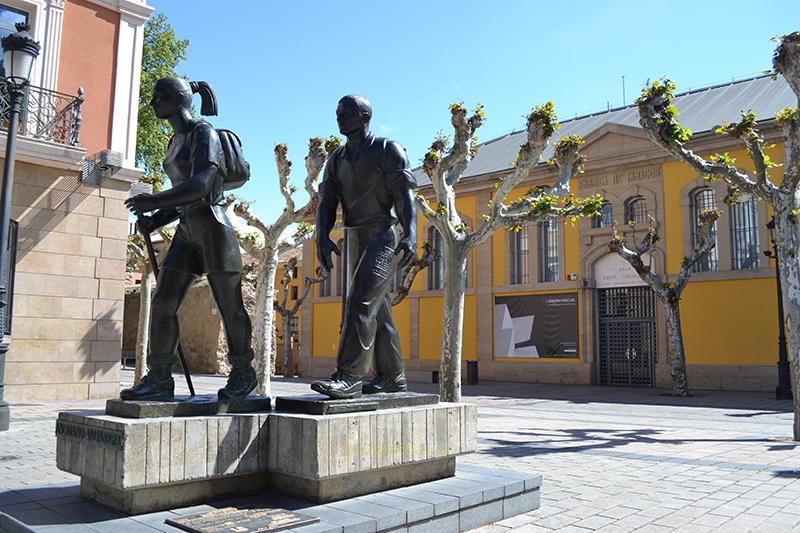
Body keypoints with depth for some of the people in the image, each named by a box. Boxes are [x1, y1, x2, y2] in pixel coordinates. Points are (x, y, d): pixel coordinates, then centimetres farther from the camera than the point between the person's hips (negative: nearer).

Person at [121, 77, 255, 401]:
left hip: (213, 227, -8)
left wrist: (155, 202, -24)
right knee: (162, 302, -2)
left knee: (229, 306, 1)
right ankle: (159, 380, 1)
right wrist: (154, 221, 8)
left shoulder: (203, 132, -7)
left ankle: (243, 373, 17)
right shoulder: (176, 142, 20)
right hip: (187, 232, 8)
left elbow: (202, 185, -21)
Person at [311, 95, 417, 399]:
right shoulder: (336, 160, 15)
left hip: (384, 238, -7)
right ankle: (392, 377, 17)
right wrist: (322, 237, -14)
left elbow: (405, 195, -13)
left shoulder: (388, 150, -3)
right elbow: (326, 203, 5)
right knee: (376, 311, 9)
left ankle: (348, 377, -25)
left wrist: (411, 235, -28)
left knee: (360, 302, -22)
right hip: (356, 243, 7)